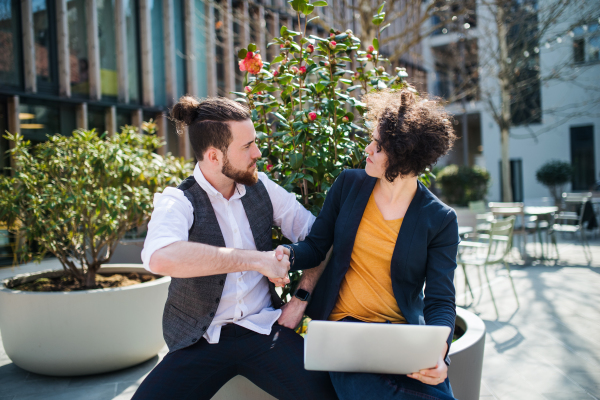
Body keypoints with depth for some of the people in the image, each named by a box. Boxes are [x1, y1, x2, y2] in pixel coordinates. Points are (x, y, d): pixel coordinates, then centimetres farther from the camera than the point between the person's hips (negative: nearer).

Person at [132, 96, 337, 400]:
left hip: (262, 327, 3)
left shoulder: (261, 187, 5)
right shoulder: (177, 202, -10)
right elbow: (160, 257, -32)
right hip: (201, 340, -2)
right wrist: (256, 259, -29)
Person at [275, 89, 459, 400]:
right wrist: (287, 254, -14)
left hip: (404, 333, 0)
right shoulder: (348, 184, 3)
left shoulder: (439, 220, -4)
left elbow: (440, 301, -5)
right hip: (343, 324, 0)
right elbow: (315, 246, 9)